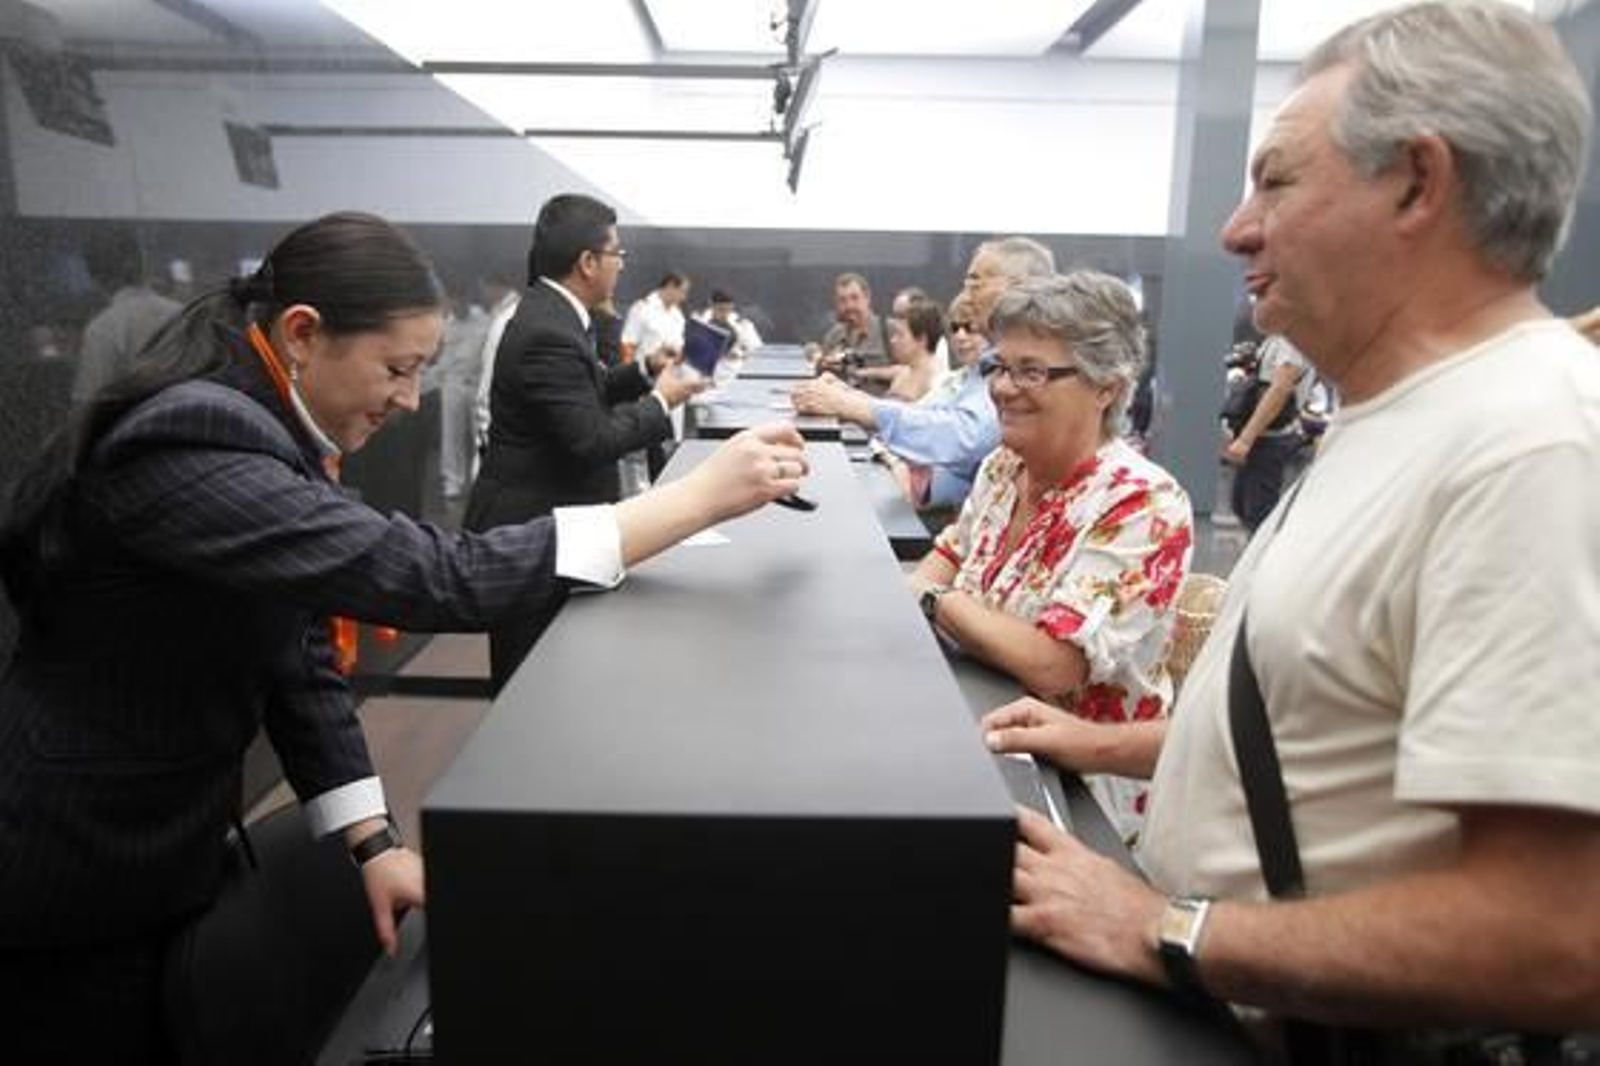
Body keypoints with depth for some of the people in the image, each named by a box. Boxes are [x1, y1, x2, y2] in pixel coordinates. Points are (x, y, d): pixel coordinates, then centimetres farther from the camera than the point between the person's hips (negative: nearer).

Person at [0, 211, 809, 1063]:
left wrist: (373, 838, -5)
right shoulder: (188, 443, -30)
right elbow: (436, 577, -38)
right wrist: (702, 496, -35)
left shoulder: (260, 428, 0)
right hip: (72, 894, -8)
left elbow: (296, 652, 1)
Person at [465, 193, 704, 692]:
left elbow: (583, 396, 18)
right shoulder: (548, 332, -23)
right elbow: (590, 440, -25)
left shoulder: (549, 312, 8)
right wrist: (661, 401, -13)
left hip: (541, 518, 10)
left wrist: (645, 370, 8)